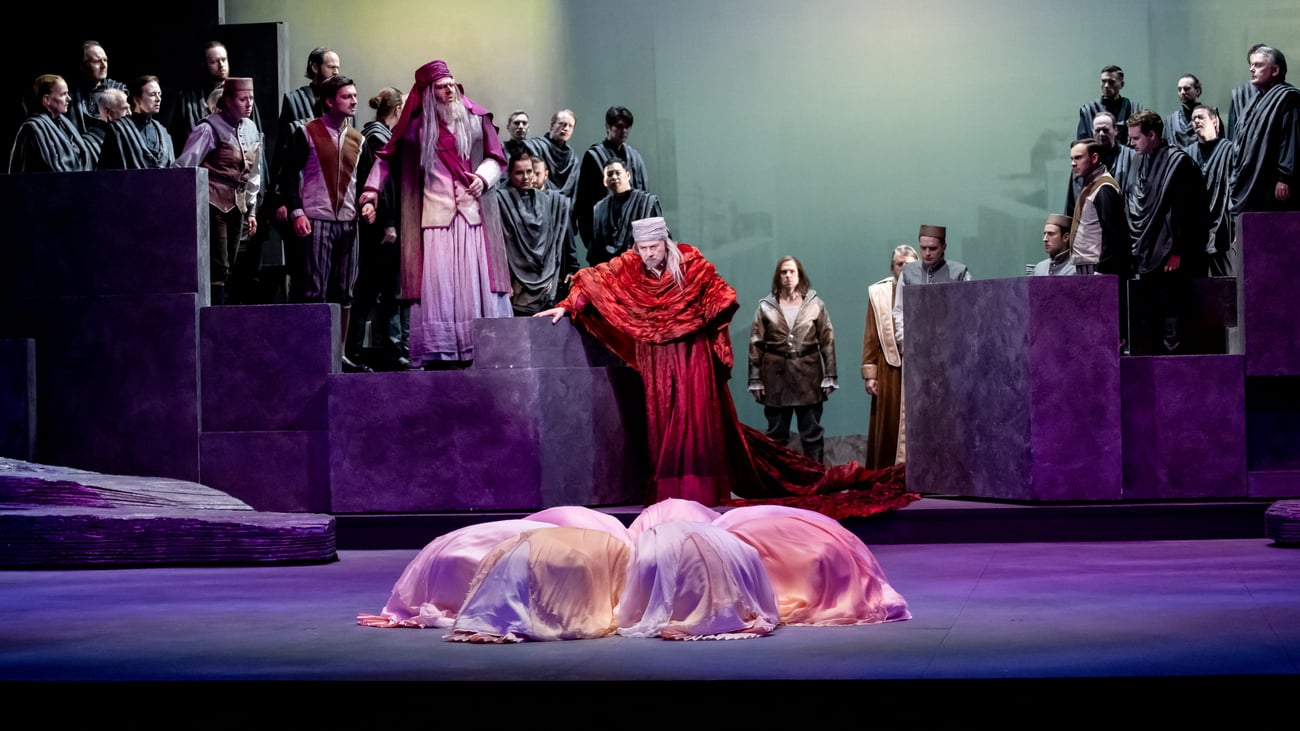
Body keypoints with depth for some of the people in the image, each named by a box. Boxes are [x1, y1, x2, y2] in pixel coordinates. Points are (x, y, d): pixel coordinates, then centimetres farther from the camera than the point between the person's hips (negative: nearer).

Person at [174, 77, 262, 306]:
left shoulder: (251, 130, 9)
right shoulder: (210, 129, -13)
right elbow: (184, 167, -12)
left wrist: (251, 210, 18)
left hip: (237, 207, 7)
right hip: (214, 204, -7)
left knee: (227, 269, 10)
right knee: (217, 268, -12)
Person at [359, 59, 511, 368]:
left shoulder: (476, 119, 8)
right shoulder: (417, 126, 8)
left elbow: (495, 157, 11)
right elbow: (388, 155, 15)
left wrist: (483, 177, -7)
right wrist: (373, 187, 5)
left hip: (473, 212, 0)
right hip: (436, 213, 0)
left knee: (474, 281, -3)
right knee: (437, 282, -5)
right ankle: (438, 351, -4)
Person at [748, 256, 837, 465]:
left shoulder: (814, 304, 3)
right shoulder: (766, 306, 3)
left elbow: (827, 341, 3)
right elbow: (756, 344, 3)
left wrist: (830, 376, -2)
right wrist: (755, 380, -1)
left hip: (808, 375, 0)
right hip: (776, 375, 0)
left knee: (812, 434, 4)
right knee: (775, 434, 7)